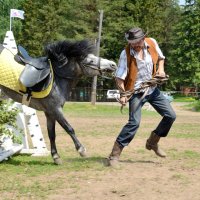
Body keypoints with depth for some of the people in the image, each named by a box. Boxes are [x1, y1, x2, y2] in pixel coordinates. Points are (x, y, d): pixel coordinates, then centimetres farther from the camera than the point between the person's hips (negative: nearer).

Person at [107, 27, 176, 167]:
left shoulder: (152, 43, -6)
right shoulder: (126, 54, -19)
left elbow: (160, 57, 14)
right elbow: (119, 77, -20)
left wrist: (161, 68, -5)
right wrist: (123, 94, -34)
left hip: (152, 89, 6)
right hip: (136, 92, -6)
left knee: (170, 116, 4)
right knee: (134, 122, -21)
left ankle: (152, 142, 25)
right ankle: (115, 154, -14)